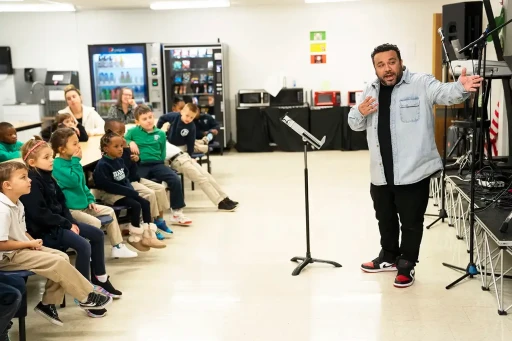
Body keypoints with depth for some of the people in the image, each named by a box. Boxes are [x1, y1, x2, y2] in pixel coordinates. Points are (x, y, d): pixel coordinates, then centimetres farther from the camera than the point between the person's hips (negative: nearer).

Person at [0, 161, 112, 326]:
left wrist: (32, 241, -4)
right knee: (58, 263, -18)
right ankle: (87, 298, -2)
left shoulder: (17, 204, 8)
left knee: (62, 257, 1)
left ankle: (48, 303, 5)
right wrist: (29, 244, -17)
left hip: (22, 249, 10)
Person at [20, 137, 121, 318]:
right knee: (83, 245, -26)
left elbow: (61, 202, 15)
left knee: (97, 234, 8)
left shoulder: (47, 177, 11)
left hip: (58, 223, 10)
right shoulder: (32, 182, -19)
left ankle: (99, 279, 20)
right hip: (43, 229, -10)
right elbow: (41, 214, -24)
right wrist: (67, 225, -19)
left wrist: (71, 222, -1)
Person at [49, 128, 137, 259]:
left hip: (83, 205, 10)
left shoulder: (71, 162, 13)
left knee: (109, 212, 12)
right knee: (95, 222, -28)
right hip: (70, 209, -10)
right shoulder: (58, 165, -17)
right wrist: (76, 161, -20)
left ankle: (118, 247, 16)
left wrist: (90, 200, 14)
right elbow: (74, 180, -30)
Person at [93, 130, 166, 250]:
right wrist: (130, 191, -22)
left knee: (145, 203, -4)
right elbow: (109, 186, -24)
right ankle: (135, 238, -10)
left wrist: (131, 190, -3)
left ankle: (148, 236, -1)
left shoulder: (119, 160, 9)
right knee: (136, 205, -23)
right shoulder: (102, 165, -18)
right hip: (110, 195, -9)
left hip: (124, 192, 9)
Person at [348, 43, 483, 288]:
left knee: (411, 222, 6)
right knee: (385, 219, 21)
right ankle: (389, 258, 41)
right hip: (381, 173, 6)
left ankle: (406, 266, 25)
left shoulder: (421, 84, -8)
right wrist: (360, 113, -7)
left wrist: (461, 88, -49)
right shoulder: (371, 91, 10)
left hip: (413, 172, -6)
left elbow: (444, 93, -27)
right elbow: (355, 125, 16)